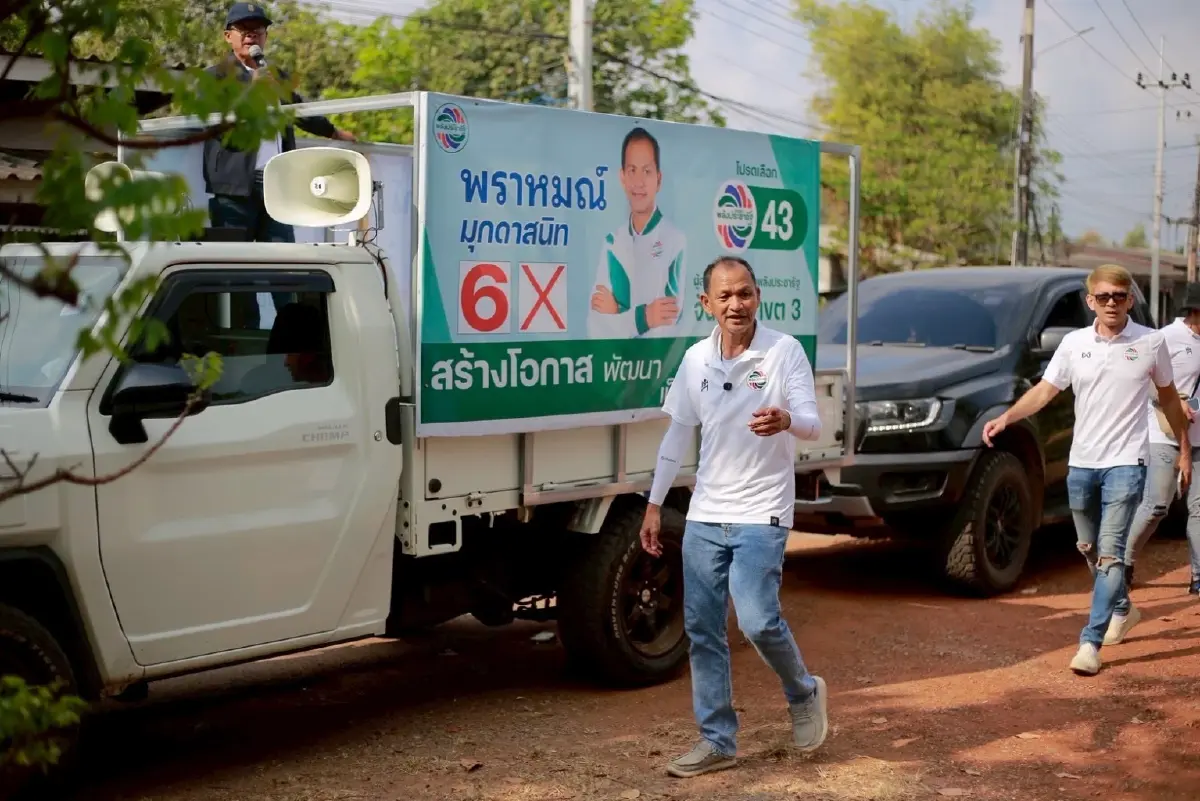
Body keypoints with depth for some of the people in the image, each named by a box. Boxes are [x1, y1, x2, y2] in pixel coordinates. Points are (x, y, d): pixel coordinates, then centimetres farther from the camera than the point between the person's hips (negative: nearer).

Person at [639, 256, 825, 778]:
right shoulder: (696, 359, 5)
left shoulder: (785, 352, -7)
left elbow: (812, 425, -14)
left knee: (757, 620, -16)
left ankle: (804, 695, 14)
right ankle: (718, 741, 17)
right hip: (704, 515, 5)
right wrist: (654, 505, 12)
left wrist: (786, 420, -38)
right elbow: (677, 434, 13)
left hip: (760, 515, -5)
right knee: (702, 630, 5)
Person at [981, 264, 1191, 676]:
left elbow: (1168, 397, 11)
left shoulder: (1151, 342, -1)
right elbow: (1044, 391, -1)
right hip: (1081, 461, 4)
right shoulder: (1074, 343, 2)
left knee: (1110, 552, -13)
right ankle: (1119, 607, 40)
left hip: (1125, 462, -4)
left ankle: (1091, 641, -14)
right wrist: (1005, 418, -16)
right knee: (1088, 548, 15)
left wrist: (1184, 448, 14)